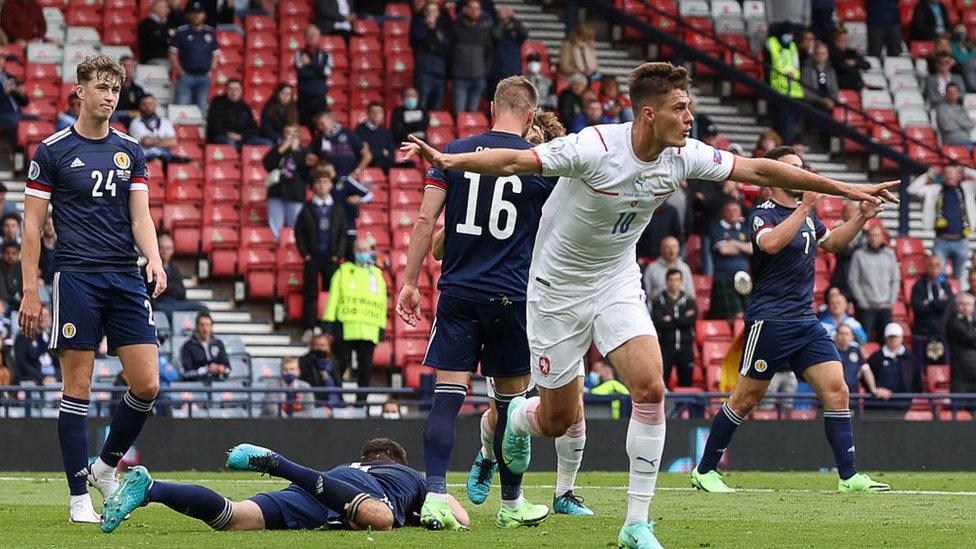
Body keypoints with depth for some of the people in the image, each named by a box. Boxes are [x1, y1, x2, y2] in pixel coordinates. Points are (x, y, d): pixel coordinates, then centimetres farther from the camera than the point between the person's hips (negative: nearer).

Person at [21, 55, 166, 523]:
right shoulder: (52, 150, 0)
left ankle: (106, 466, 19)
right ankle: (79, 497, 3)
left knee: (147, 384, -3)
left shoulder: (130, 151, 12)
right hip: (76, 277, -4)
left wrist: (154, 258, -10)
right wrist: (30, 291, -5)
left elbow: (140, 217, 10)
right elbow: (32, 224, 1)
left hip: (126, 278, 4)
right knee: (78, 388, -3)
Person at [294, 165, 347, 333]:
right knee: (310, 294, -1)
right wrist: (305, 254, -5)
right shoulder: (307, 208, 4)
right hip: (312, 257, -1)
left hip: (331, 258, 1)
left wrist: (337, 255, -2)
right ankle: (309, 329, 3)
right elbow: (298, 232, 3)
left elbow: (343, 234, 8)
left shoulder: (338, 209, 8)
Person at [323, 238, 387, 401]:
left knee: (365, 370, 0)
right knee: (340, 368, -3)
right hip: (345, 330, -2)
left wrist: (382, 328, 10)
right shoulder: (343, 272, 10)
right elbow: (333, 298, 5)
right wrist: (329, 324, -4)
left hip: (369, 331, 2)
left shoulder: (377, 275, 18)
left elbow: (383, 302, 18)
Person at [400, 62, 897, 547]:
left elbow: (756, 170, -1)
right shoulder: (594, 148, -26)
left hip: (617, 287, 4)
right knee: (557, 419, 2)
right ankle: (515, 417, 43)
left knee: (650, 388, -18)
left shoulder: (685, 156, -9)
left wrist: (846, 189, 1)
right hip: (558, 291, -4)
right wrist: (448, 160, -45)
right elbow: (515, 161, -28)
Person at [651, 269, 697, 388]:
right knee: (661, 383, -9)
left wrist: (671, 320, -10)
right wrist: (681, 320, -8)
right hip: (665, 347, -2)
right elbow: (658, 323, -10)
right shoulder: (658, 301, 3)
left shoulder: (689, 301, 10)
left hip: (685, 347, 2)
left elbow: (692, 320, -7)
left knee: (686, 382, 5)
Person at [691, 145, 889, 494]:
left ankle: (849, 476, -4)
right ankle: (704, 471, 13)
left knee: (837, 391, -5)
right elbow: (771, 242, -32)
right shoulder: (763, 214, -9)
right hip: (770, 320, -7)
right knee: (746, 399, 0)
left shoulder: (805, 213, 15)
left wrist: (861, 218, 18)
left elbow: (830, 242, 32)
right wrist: (804, 208, -31)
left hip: (805, 320, 7)